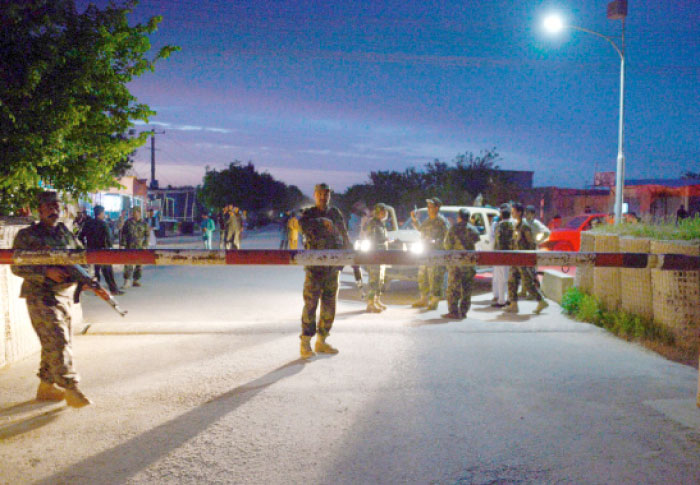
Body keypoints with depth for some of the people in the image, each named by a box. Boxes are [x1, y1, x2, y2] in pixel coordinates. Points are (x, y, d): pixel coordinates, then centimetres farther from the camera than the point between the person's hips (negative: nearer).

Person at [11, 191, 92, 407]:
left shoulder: (66, 233, 14)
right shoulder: (27, 235, -3)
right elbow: (17, 267, -8)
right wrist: (47, 272, -21)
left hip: (65, 295, 7)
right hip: (41, 297, -7)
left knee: (57, 343, 12)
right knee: (57, 341, -13)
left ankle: (46, 386, 25)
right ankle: (71, 389, -12)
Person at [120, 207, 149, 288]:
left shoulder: (144, 223, 5)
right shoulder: (128, 222, 3)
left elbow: (147, 235, 9)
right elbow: (123, 234, 6)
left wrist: (145, 245, 0)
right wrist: (122, 244, -1)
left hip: (140, 247, 2)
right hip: (129, 247, -2)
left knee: (139, 264, 6)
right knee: (128, 264, -8)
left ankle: (136, 280, 17)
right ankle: (126, 282, -6)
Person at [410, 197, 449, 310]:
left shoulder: (441, 221, -9)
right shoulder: (428, 220, 16)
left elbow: (447, 236, -15)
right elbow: (420, 229, 32)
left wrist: (436, 242, -25)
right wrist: (414, 219, 21)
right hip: (425, 252, 9)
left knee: (434, 277, -7)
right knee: (422, 276, 13)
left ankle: (435, 300, 0)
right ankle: (424, 299, 25)